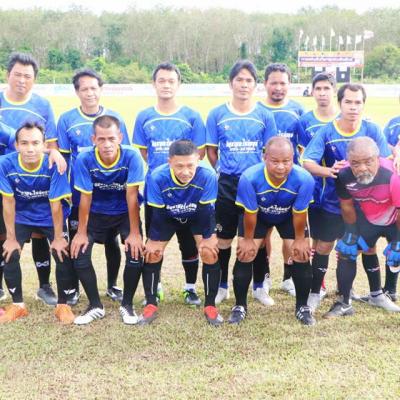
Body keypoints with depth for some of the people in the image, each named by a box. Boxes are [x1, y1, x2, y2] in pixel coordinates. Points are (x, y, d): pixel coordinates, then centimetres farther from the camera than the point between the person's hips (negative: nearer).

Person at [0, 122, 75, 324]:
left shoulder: (53, 165, -29)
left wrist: (58, 237, -16)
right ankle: (17, 305, 11)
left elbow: (56, 204, -22)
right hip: (22, 217, 2)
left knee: (63, 256, -13)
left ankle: (62, 305, 9)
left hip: (51, 219, -2)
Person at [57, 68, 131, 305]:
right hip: (78, 194, 0)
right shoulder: (66, 120, -2)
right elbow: (62, 158, 2)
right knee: (76, 240, 8)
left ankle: (112, 285, 27)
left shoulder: (115, 119, -1)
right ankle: (73, 288, 24)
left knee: (111, 240, 10)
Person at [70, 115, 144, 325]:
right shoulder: (84, 160, -24)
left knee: (135, 254, -20)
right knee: (79, 254, -14)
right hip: (97, 214, 1)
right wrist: (81, 233, -12)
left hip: (125, 213, -1)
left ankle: (127, 304, 5)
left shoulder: (131, 157, -26)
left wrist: (134, 233, -22)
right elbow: (85, 197, -17)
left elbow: (131, 196, -24)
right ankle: (95, 306, 8)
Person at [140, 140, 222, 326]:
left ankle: (210, 306, 4)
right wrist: (155, 241, -13)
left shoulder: (208, 176, -37)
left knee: (210, 253, -13)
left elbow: (206, 210, -23)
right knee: (152, 254, -6)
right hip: (167, 217, 1)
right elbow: (157, 212, -23)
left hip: (199, 216, 0)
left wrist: (207, 238, -14)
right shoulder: (157, 177, -37)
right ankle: (151, 305, 11)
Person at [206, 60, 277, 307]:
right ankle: (222, 287, 23)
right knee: (223, 238, 7)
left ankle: (259, 287, 23)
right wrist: (224, 172, 2)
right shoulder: (217, 115, 1)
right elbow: (211, 151, 7)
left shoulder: (264, 115, 2)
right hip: (226, 185, 0)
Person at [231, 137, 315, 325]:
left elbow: (299, 214, -20)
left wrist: (300, 239, -7)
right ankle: (240, 306, 14)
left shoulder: (304, 179, -39)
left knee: (302, 255, -4)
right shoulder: (249, 178, -40)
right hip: (258, 215, 0)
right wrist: (248, 239, -10)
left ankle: (302, 307, 17)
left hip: (288, 217, 1)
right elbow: (250, 213, -23)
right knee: (245, 255, -6)